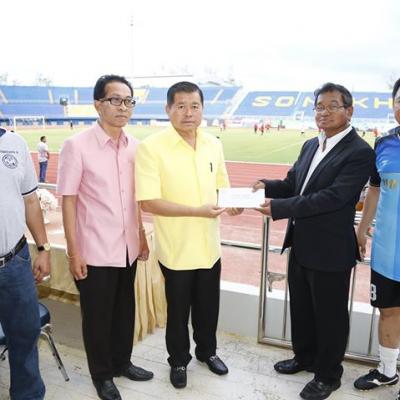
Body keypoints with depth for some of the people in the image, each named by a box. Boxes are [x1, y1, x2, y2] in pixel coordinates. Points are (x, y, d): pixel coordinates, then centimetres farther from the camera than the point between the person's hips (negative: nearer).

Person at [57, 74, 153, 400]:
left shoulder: (134, 146, 2)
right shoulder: (77, 145, -13)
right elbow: (68, 201, -11)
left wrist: (142, 237, 12)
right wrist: (73, 252, -12)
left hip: (127, 248, 5)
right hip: (95, 251, -5)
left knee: (125, 311, 20)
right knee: (97, 316, 13)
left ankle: (122, 362, 43)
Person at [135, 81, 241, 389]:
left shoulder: (214, 145, 1)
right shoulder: (151, 147, -15)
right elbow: (148, 202, -20)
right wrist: (198, 211, -25)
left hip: (210, 245, 5)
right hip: (176, 249, -4)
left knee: (208, 307, 22)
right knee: (178, 311, 16)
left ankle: (207, 351, 48)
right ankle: (179, 361, 41)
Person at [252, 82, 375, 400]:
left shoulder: (360, 152, -17)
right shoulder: (310, 145, 9)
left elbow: (333, 197, -26)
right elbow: (293, 183, 11)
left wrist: (279, 207, -28)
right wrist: (267, 186, -10)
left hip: (331, 251, -7)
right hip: (301, 245, 8)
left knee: (329, 315, 12)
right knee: (301, 308, 23)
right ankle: (305, 357, 46)